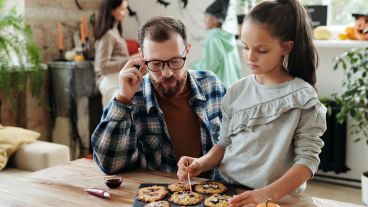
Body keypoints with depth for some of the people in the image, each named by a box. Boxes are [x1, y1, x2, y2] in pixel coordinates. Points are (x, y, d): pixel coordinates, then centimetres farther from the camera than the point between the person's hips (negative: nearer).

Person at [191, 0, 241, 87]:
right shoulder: (229, 37, 9)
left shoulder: (212, 37, -12)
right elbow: (237, 64, 13)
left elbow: (209, 66, -16)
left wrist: (195, 64, 1)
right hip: (231, 84, 7)